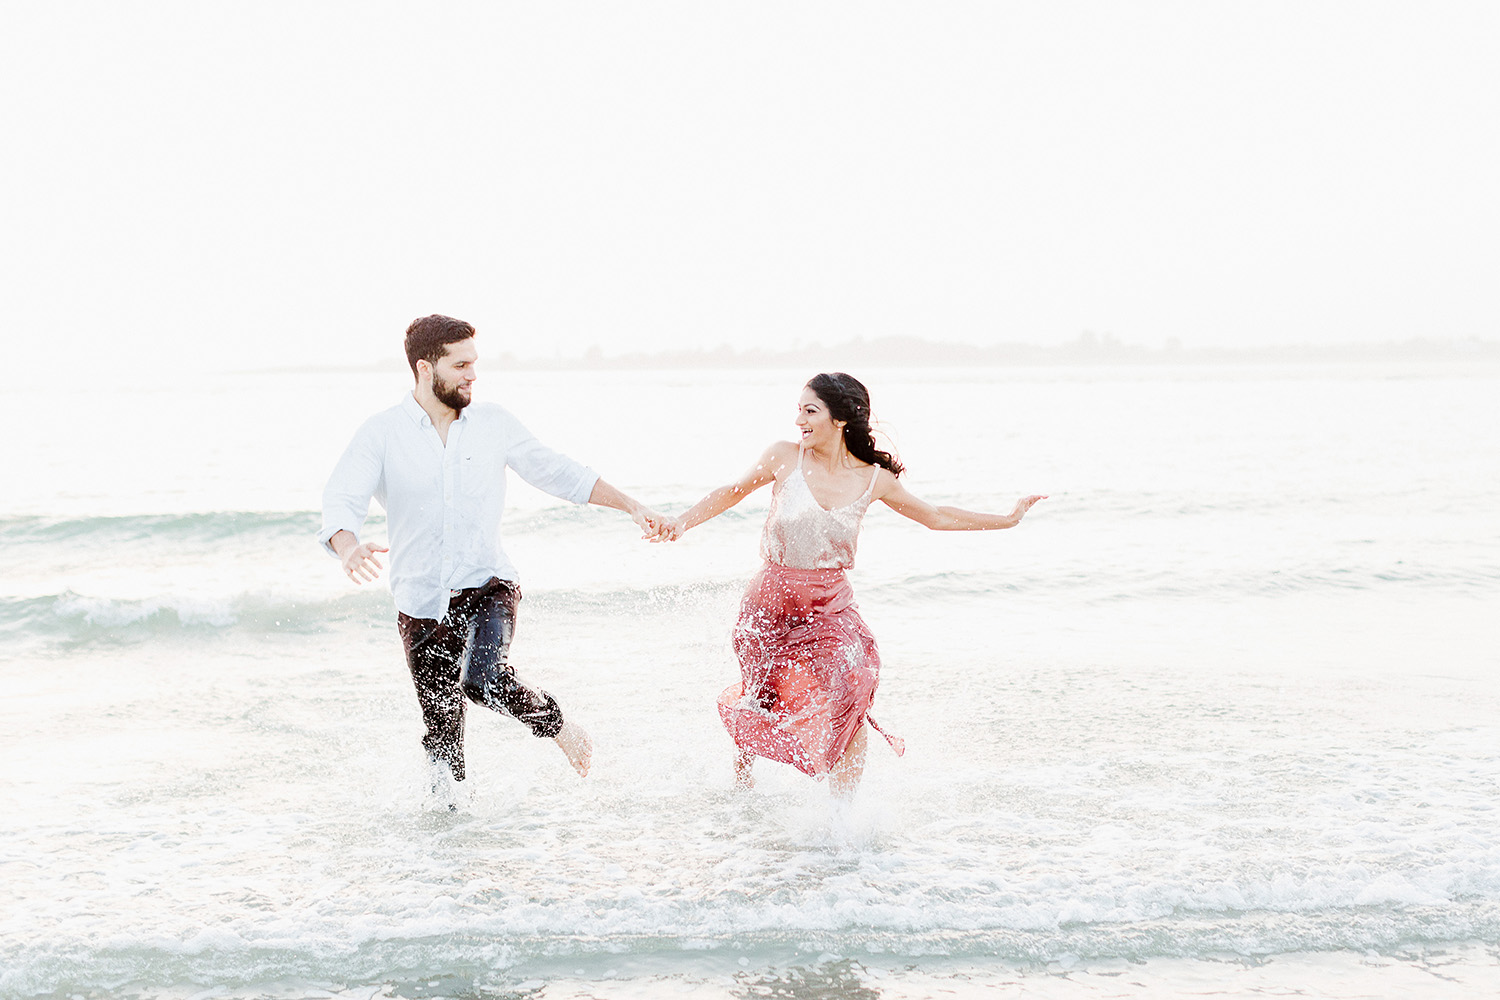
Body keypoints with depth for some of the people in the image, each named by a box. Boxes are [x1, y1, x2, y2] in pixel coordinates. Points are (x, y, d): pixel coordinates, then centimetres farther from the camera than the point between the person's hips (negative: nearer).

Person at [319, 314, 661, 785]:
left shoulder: (493, 423, 1)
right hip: (422, 602, 1)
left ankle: (555, 724, 0)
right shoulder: (381, 434, -6)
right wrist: (349, 548, -40)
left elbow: (557, 472, 11)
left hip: (488, 587, -1)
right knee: (442, 733, 9)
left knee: (485, 680, -29)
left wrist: (631, 506, 8)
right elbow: (340, 501, -17)